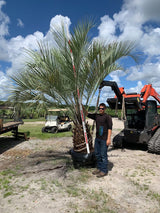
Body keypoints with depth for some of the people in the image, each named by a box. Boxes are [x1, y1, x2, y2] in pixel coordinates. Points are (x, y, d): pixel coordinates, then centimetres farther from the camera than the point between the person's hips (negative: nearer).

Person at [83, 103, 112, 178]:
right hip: (97, 138, 7)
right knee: (97, 154, 15)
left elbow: (110, 128, -12)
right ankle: (99, 168, 30)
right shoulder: (96, 116, 10)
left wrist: (109, 139, -16)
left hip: (104, 139, -7)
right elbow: (87, 114, 17)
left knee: (103, 155, 1)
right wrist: (83, 108, 3)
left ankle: (104, 171, 14)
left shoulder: (107, 117, -9)